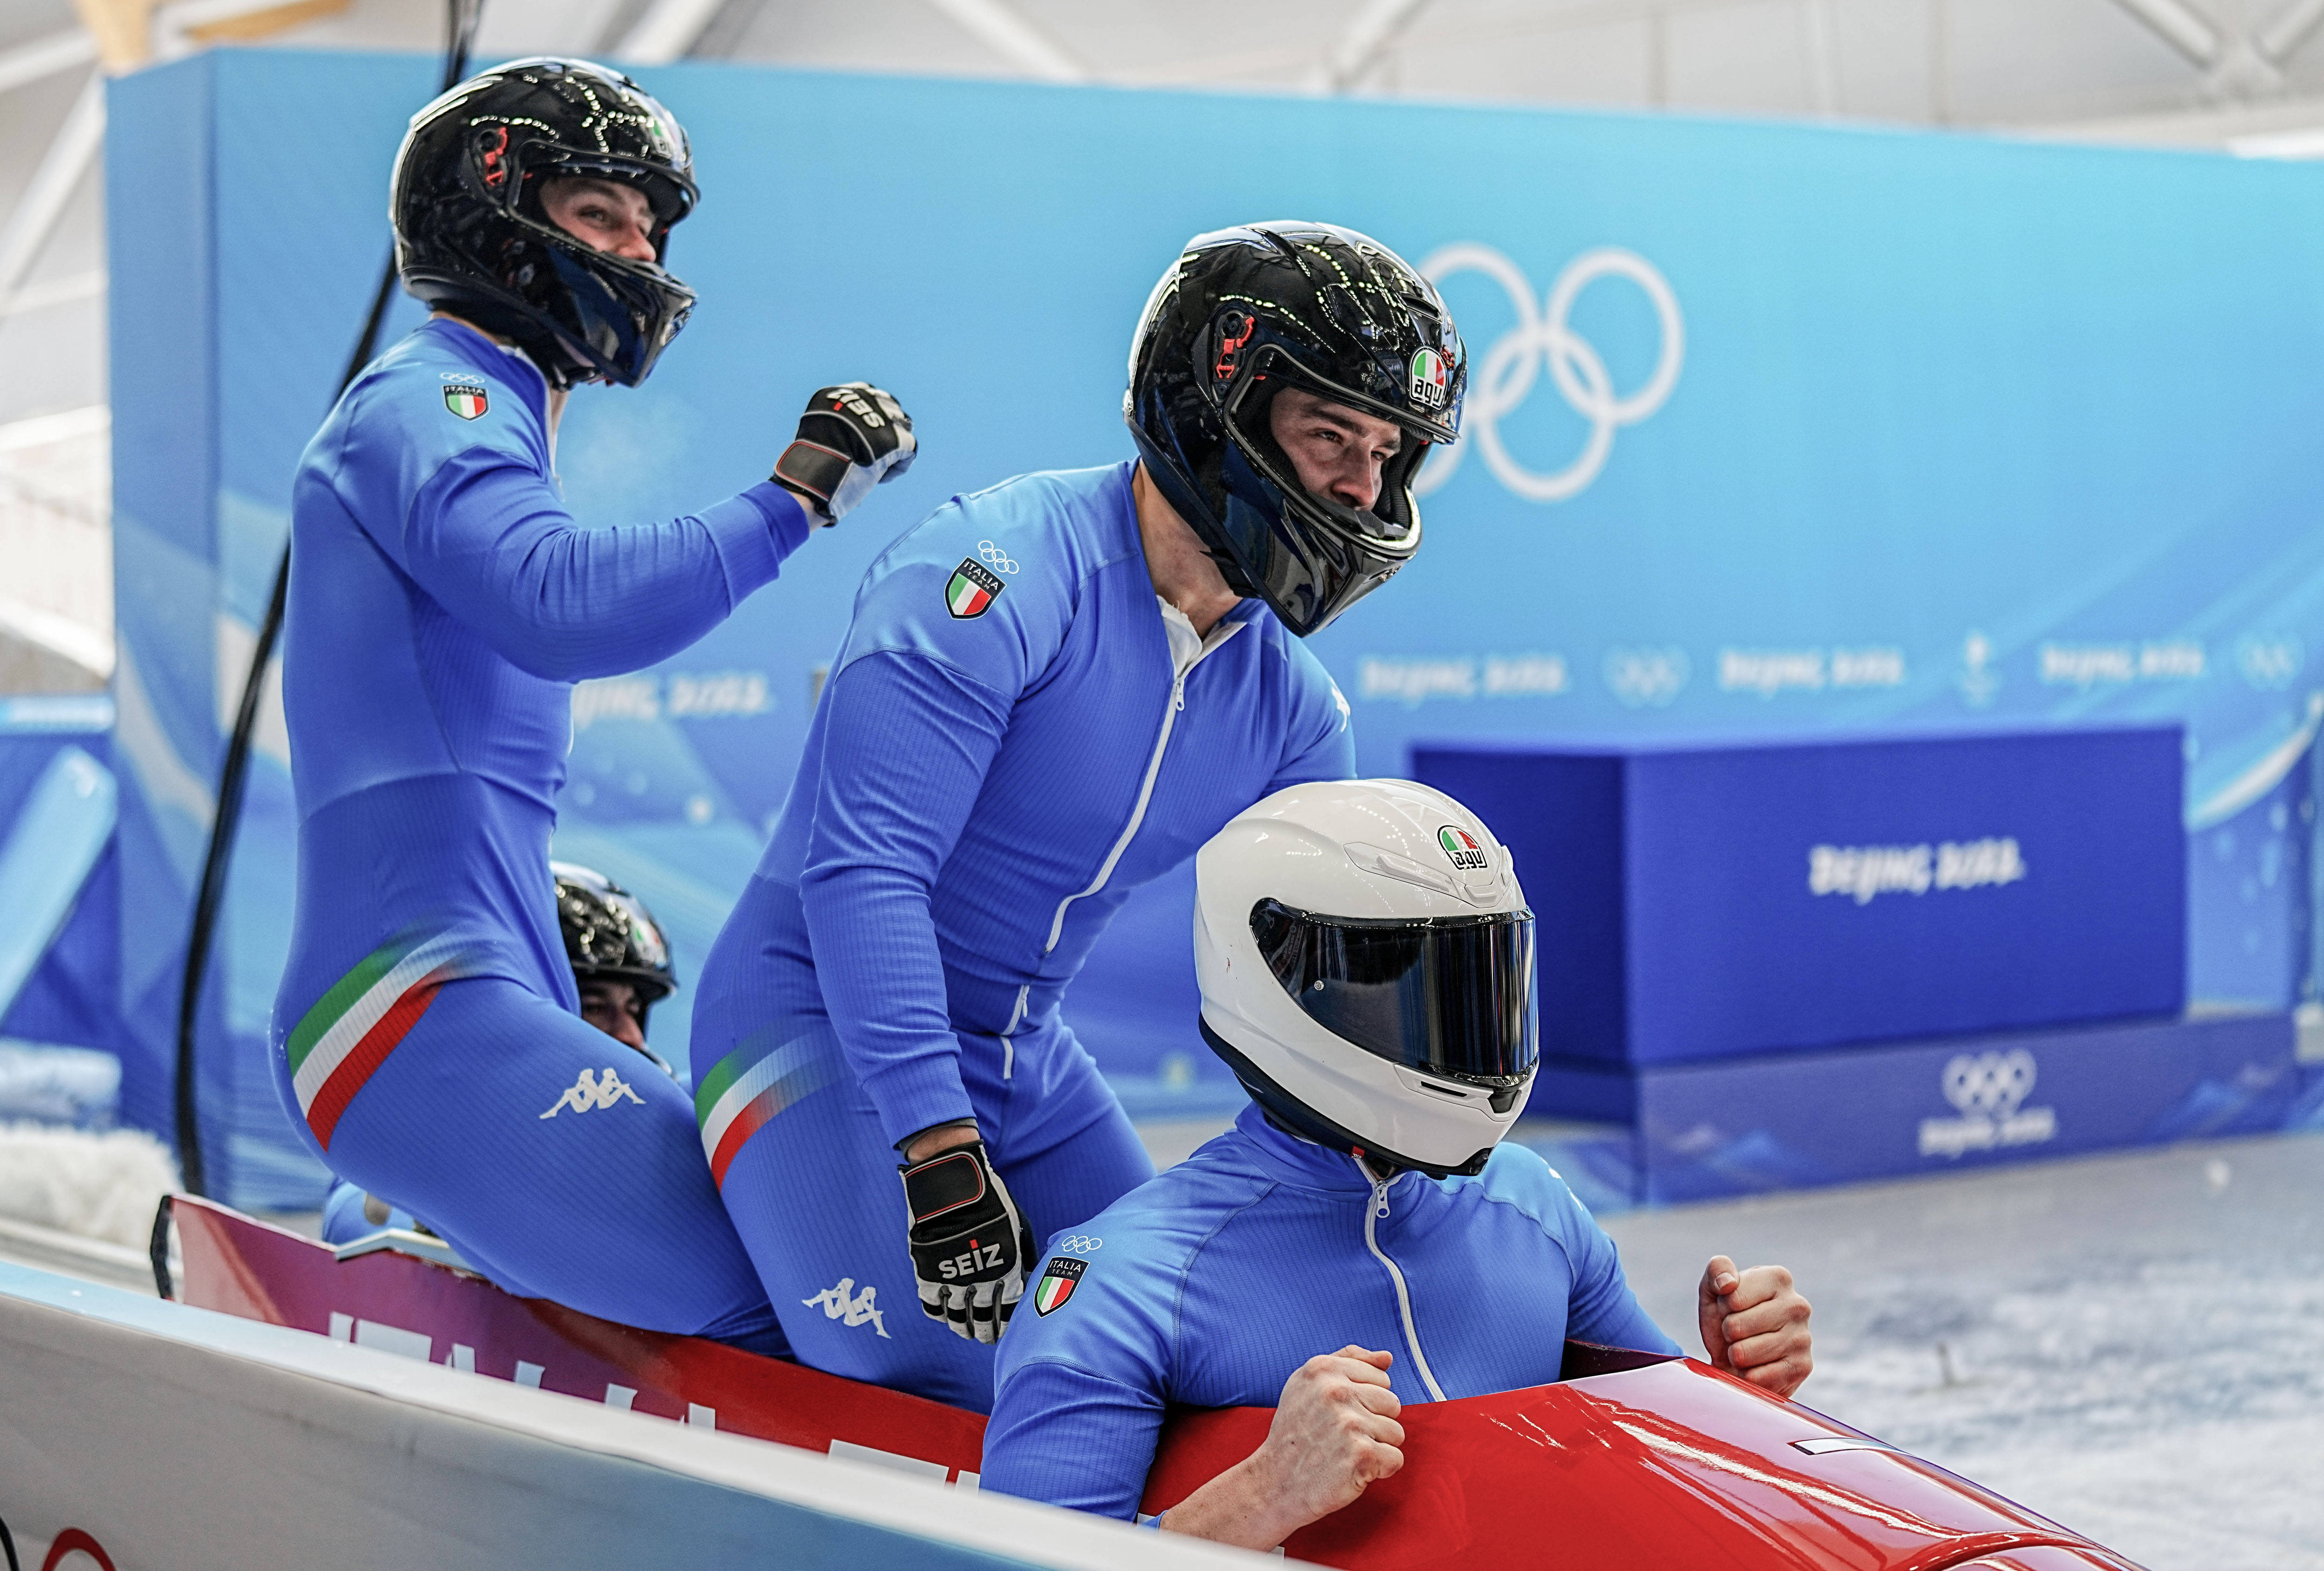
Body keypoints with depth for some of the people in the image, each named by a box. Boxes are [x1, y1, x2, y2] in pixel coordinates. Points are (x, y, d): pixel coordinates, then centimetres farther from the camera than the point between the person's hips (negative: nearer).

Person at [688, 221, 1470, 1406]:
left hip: (1026, 1070, 8)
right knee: (945, 1409, -21)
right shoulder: (998, 575, -23)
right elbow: (863, 871, -30)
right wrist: (938, 1146, -36)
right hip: (828, 1031, -8)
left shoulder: (1291, 708, 1)